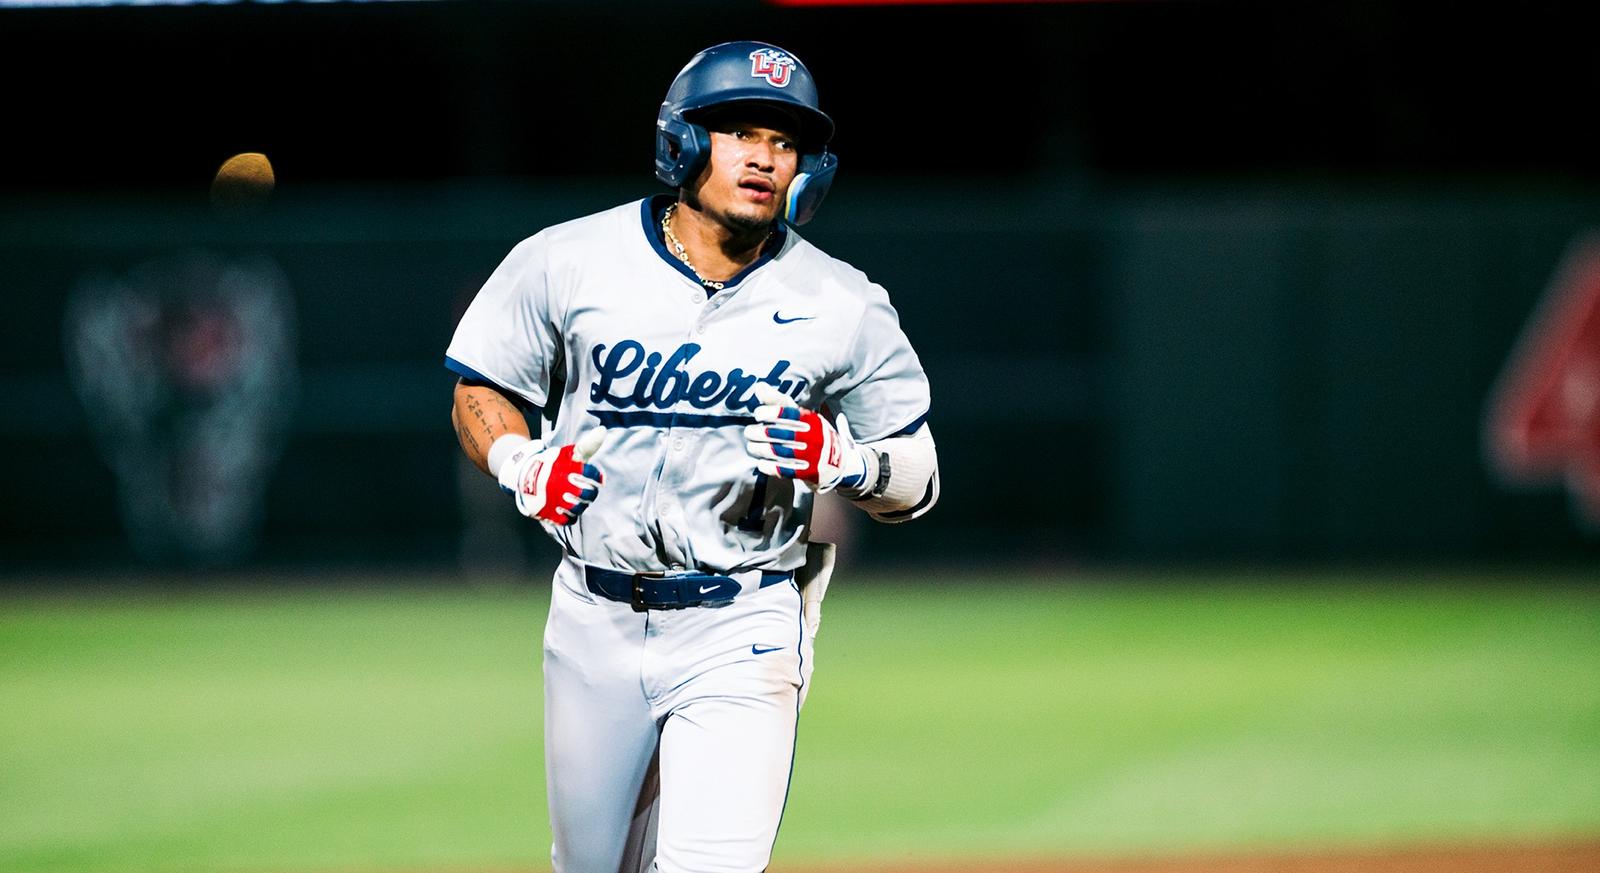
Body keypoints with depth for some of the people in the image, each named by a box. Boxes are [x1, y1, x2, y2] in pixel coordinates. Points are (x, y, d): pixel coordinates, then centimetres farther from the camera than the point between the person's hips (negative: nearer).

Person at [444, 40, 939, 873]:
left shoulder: (842, 307, -3)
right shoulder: (566, 263, -3)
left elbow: (916, 482, 3)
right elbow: (480, 394, 9)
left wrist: (843, 462, -19)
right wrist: (522, 466, -11)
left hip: (743, 626, -2)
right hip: (596, 620, 2)